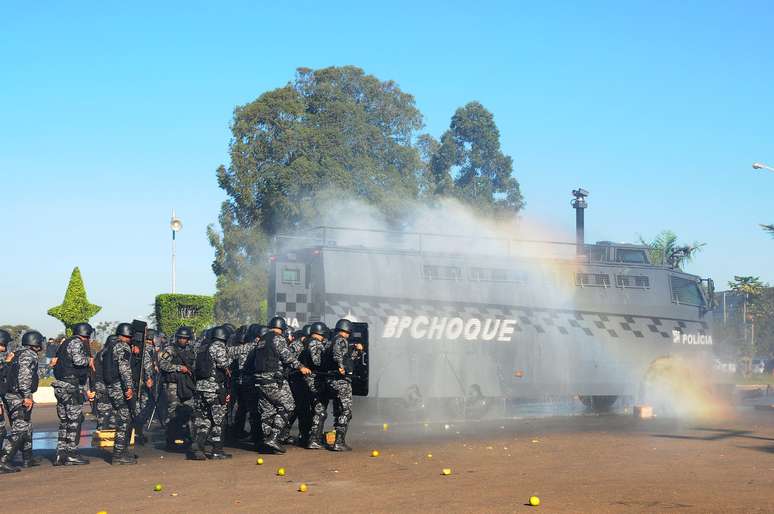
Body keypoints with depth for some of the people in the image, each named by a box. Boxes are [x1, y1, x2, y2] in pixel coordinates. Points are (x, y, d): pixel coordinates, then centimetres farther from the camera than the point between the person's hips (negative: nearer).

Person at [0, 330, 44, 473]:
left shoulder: (18, 354, 18)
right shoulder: (29, 355, -12)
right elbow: (24, 376, -23)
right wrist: (27, 396, -25)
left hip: (12, 396, 10)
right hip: (19, 399, -10)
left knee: (27, 429, 19)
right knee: (19, 431, -12)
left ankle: (27, 459, 28)